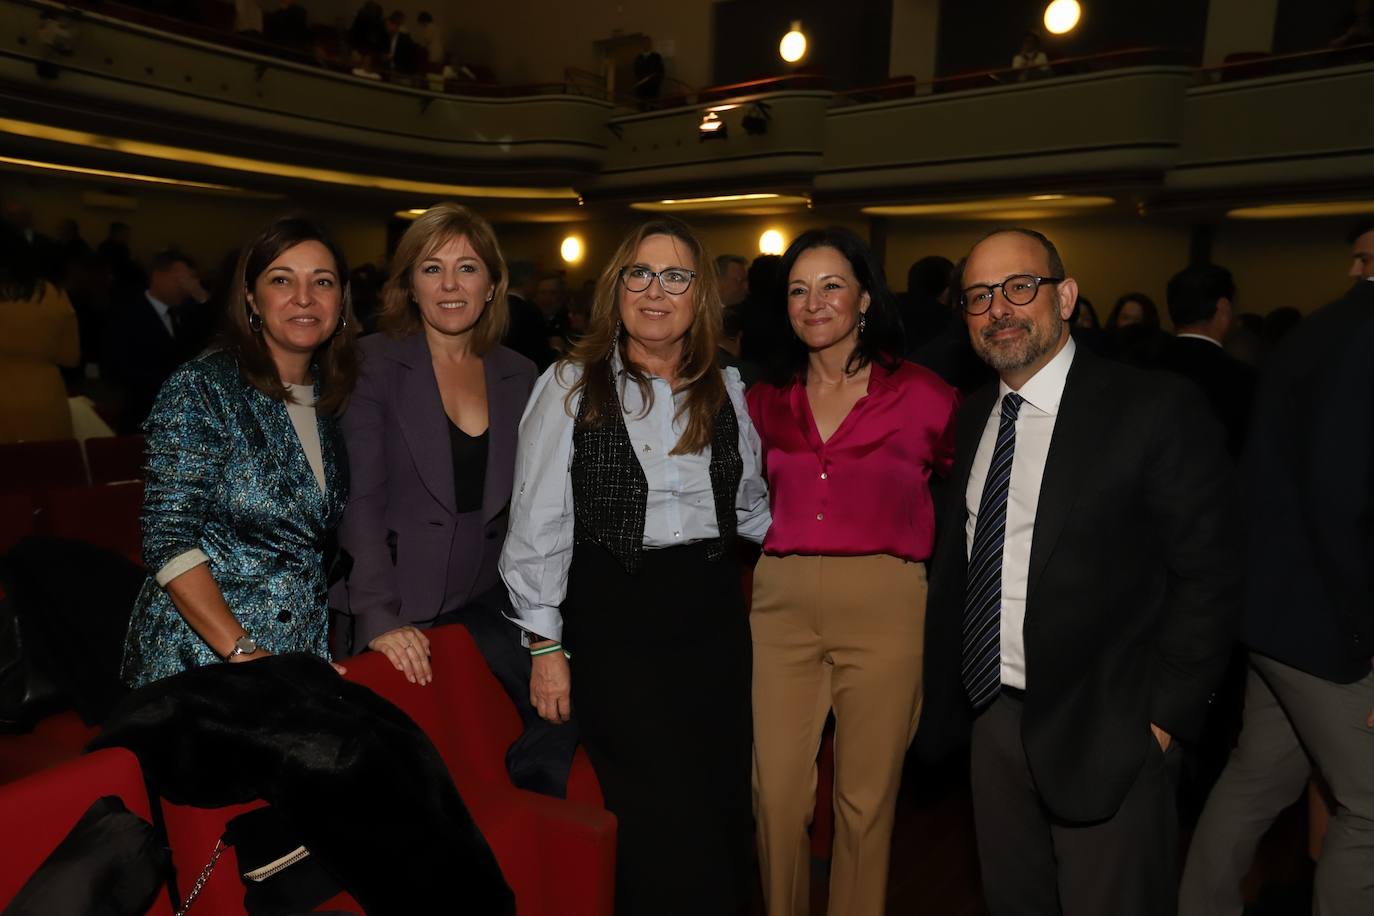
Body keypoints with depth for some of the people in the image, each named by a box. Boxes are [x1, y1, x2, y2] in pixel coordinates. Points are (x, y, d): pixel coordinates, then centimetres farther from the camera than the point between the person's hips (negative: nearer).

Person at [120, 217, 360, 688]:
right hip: (200, 650, -4)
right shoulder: (201, 388, -11)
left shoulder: (333, 394, 4)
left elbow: (316, 537, 9)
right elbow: (170, 540, -16)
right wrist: (243, 652, -22)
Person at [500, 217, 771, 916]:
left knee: (723, 812, 10)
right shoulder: (572, 385, -3)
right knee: (667, 823, -3)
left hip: (714, 614, 4)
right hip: (613, 615, -4)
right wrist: (545, 645, -6)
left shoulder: (725, 390, 9)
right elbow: (538, 523, -4)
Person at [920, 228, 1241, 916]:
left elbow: (1209, 577, -11)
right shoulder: (974, 418, 6)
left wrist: (1164, 713, -12)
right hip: (993, 719, 6)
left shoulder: (1155, 410, -12)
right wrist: (936, 684, 7)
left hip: (1106, 733, -5)